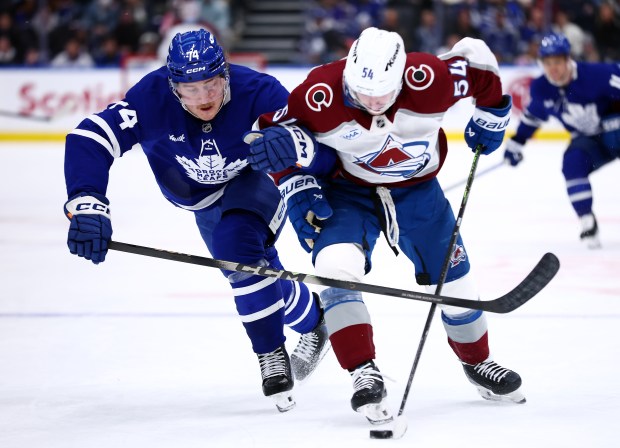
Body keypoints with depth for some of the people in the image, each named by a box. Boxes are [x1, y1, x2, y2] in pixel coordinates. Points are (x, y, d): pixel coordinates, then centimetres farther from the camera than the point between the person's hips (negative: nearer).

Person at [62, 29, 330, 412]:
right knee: (253, 273, 16)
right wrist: (87, 206, -51)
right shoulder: (153, 97, -33)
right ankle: (314, 321, 47)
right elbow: (90, 139, -37)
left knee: (235, 242, -32)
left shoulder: (258, 92, -36)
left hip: (259, 179, -4)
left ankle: (273, 357, -18)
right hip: (205, 200, 4)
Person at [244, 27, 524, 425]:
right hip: (347, 190, -1)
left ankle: (478, 362, 35)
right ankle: (365, 375, -20)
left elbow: (478, 60, -12)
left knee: (453, 281, 6)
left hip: (416, 187, 1)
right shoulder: (322, 92, -31)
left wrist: (491, 118, 1)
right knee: (335, 267, -27)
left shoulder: (429, 79, -31)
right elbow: (277, 128, -14)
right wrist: (299, 188, -19)